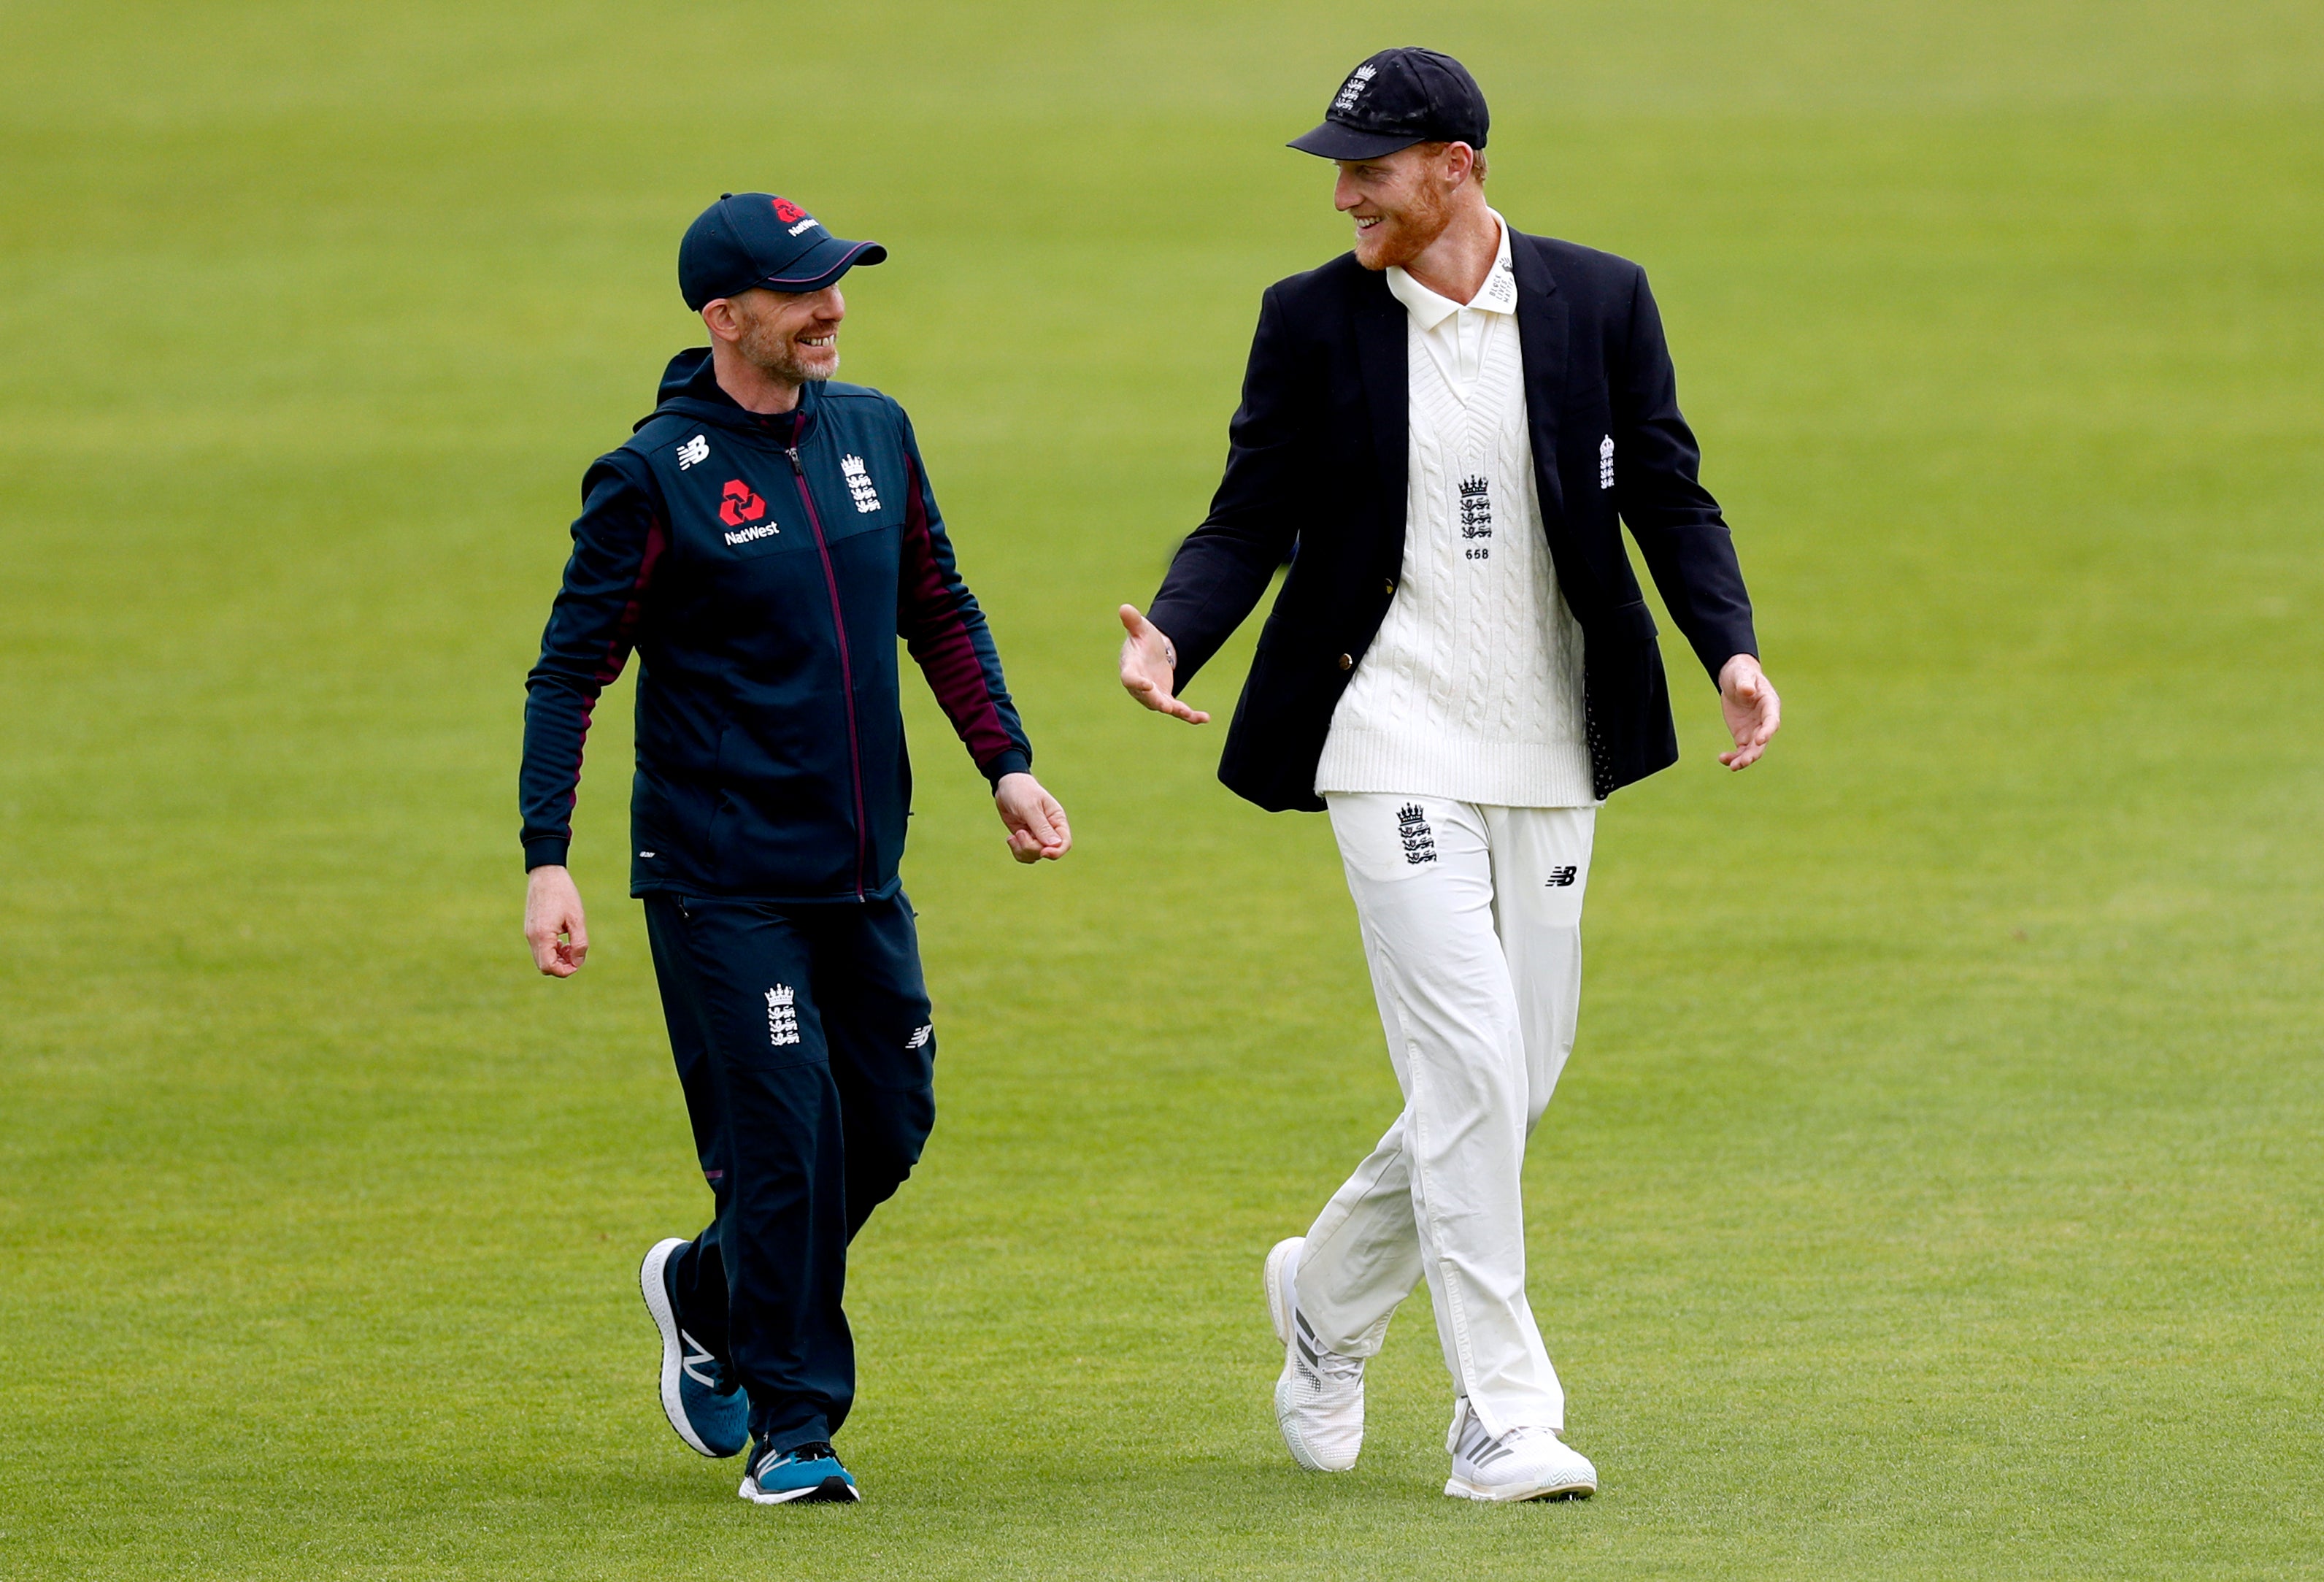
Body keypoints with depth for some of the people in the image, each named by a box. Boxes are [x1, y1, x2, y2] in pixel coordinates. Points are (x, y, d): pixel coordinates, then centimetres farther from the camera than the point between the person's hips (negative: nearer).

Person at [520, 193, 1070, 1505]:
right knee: (784, 1138, -8)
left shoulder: (875, 434, 7)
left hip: (864, 875, 6)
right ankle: (791, 1424, 3)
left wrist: (1008, 766, 7)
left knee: (889, 1124, 9)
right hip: (721, 885, -6)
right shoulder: (655, 478, -10)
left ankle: (707, 1292, 33)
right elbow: (570, 671, -9)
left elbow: (940, 611, 18)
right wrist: (549, 863, -17)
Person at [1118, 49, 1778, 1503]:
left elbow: (1669, 497, 4)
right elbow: (1251, 521, 2)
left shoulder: (1600, 303, 3)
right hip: (1397, 739, -3)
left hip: (1550, 748, 3)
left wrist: (1731, 647, -12)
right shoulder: (1313, 322, 0)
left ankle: (1332, 1299, 34)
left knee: (1518, 1079, 8)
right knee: (1469, 1064, -13)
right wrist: (1173, 637, -18)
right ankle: (1500, 1422, -9)